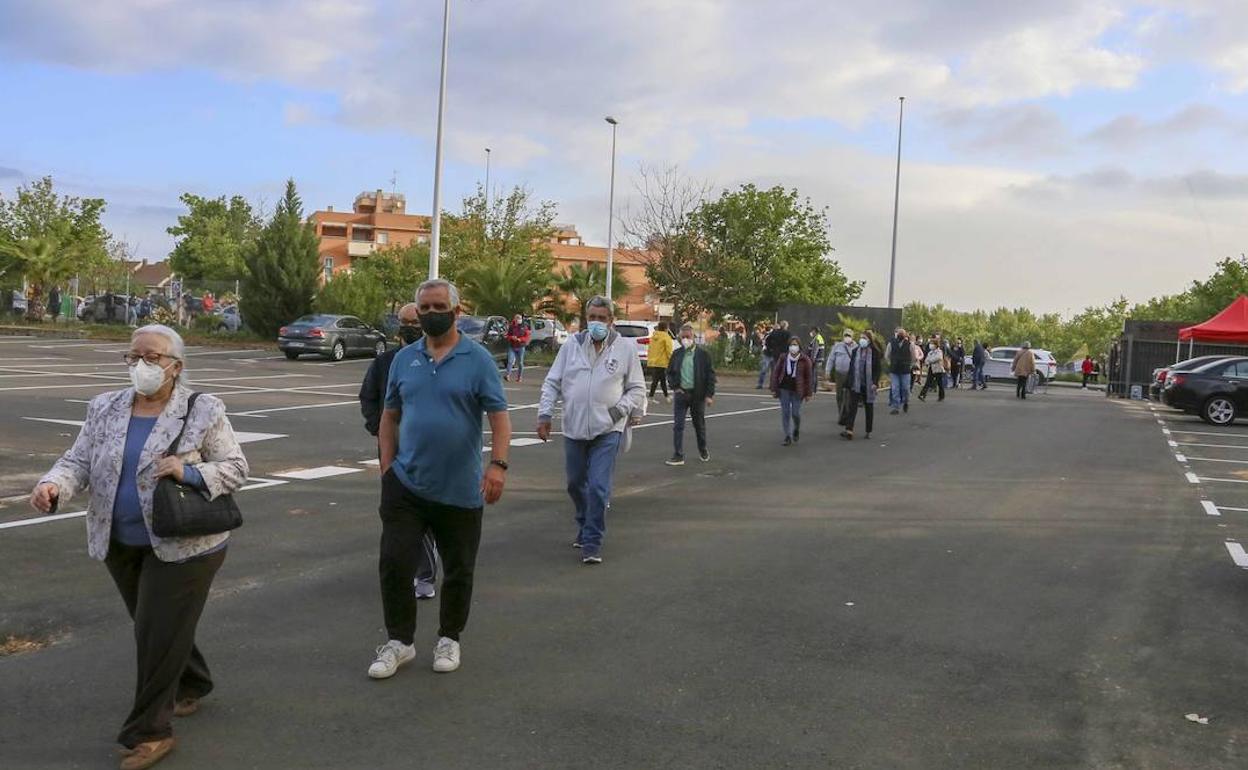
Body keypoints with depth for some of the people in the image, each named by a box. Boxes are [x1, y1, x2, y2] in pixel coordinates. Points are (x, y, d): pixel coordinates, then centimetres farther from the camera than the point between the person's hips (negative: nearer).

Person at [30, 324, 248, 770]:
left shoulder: (203, 412, -10)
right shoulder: (104, 409, 3)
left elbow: (235, 468, -8)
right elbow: (78, 461, 0)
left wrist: (189, 472, -25)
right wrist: (53, 486, -21)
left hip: (183, 545, -5)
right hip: (121, 544, 5)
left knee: (159, 635, -3)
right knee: (158, 627, 20)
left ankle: (149, 732, 11)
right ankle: (191, 686, 44)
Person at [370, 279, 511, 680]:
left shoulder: (478, 359, -5)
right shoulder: (404, 358, 6)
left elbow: (499, 417, -9)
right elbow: (390, 416, 12)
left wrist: (497, 464, -21)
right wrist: (387, 466, 5)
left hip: (460, 490, -2)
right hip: (406, 485, 3)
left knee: (458, 571, 10)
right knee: (394, 564, 1)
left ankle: (449, 640, 29)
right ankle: (398, 641, 18)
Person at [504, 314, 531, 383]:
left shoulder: (524, 327, -1)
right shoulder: (511, 327, 6)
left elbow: (528, 336, -4)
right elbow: (508, 336, 11)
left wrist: (520, 339, -18)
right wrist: (512, 338, -11)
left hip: (521, 347, -1)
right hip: (512, 347, 1)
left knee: (520, 363, 5)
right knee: (510, 361, -12)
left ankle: (520, 377, 14)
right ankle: (508, 375, -13)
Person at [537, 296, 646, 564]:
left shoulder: (625, 347, 0)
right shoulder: (572, 345, 4)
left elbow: (637, 388, 6)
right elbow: (552, 383, 7)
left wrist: (622, 408, -9)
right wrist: (545, 414, -1)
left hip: (607, 431, -3)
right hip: (574, 428, 3)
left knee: (598, 487, -10)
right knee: (576, 484, 16)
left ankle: (592, 542, 0)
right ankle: (586, 525, 40)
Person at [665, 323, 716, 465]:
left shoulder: (703, 354, -4)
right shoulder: (677, 354, 4)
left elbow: (711, 375, -4)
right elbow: (669, 372, 14)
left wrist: (709, 394, -9)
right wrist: (674, 387, 0)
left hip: (698, 394, -2)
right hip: (681, 393, 2)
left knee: (699, 424, 13)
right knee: (678, 425, -4)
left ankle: (703, 450, 33)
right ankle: (678, 456, 0)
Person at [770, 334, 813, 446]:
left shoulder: (805, 360, -4)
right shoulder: (783, 358, 1)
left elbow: (808, 377, -1)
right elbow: (775, 373, 5)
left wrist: (808, 393, -2)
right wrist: (774, 389, 1)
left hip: (797, 390, -2)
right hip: (784, 389, 2)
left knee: (796, 412, -3)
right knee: (785, 412, 0)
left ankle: (797, 430, 29)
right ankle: (788, 437, 6)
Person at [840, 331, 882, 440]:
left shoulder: (874, 352, -4)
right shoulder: (855, 350, 5)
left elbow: (877, 368, -5)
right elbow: (851, 366, 10)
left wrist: (875, 382, -14)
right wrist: (849, 381, 8)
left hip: (868, 385, -2)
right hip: (855, 384, 2)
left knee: (869, 407, 10)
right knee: (852, 406, -8)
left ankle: (868, 431, 21)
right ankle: (849, 431, -15)